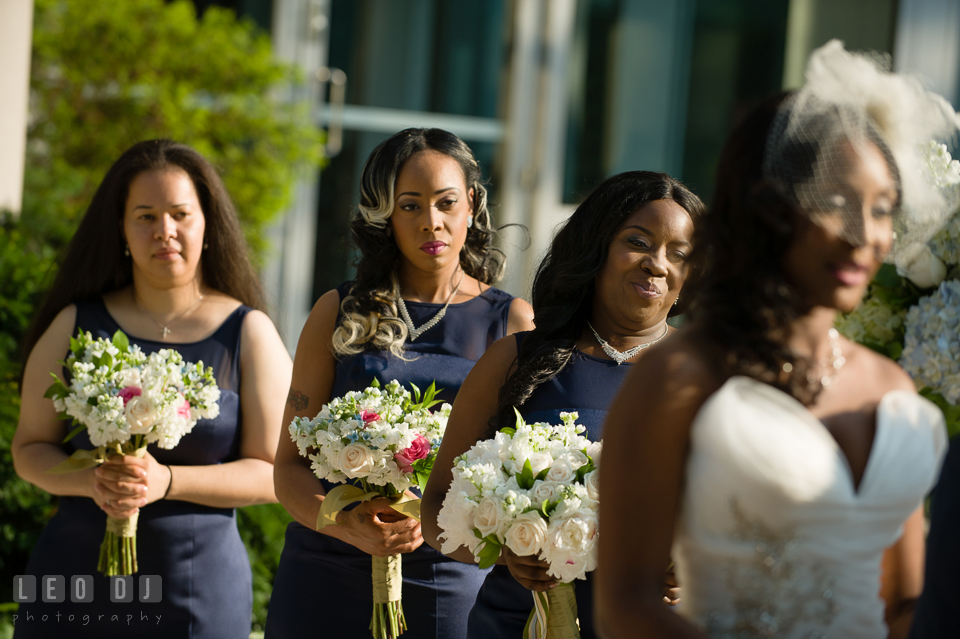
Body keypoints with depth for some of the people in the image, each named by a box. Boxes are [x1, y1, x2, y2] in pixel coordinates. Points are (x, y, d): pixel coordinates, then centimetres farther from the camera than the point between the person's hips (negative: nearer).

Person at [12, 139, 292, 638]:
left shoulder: (248, 334, 0)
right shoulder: (76, 325, 4)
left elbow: (272, 472, -4)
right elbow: (31, 448, 6)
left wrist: (166, 481, -17)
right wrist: (92, 481, -14)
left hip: (199, 587, -1)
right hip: (76, 577, 1)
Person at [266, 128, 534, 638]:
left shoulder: (513, 322, 5)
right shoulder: (340, 313, 6)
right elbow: (290, 464, 4)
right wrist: (346, 525, -16)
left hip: (453, 583, 0)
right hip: (327, 578, 1)